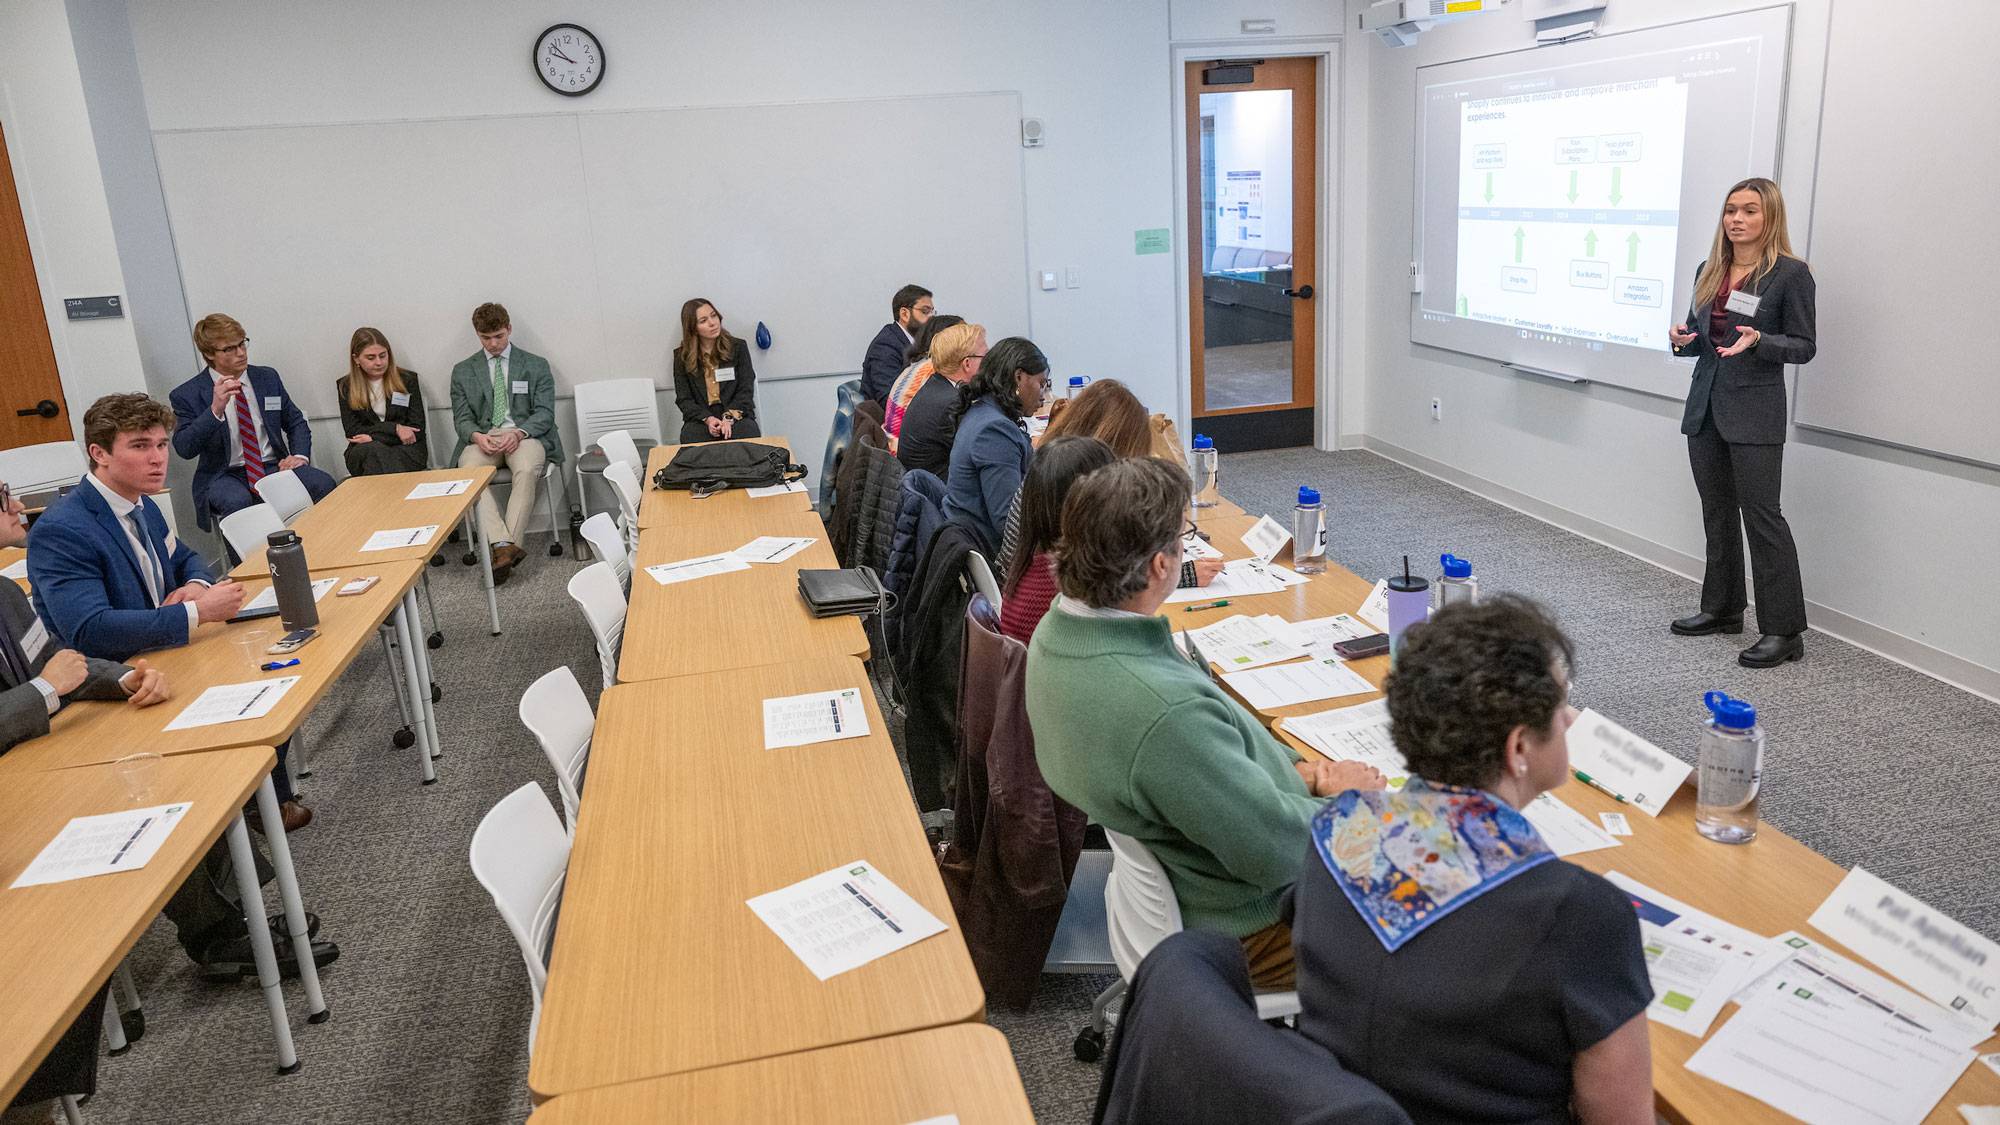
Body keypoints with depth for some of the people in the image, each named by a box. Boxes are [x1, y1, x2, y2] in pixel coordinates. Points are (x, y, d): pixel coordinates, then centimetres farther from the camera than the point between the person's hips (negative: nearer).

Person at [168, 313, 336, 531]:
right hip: (225, 475, -3)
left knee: (324, 484, -27)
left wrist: (300, 456, -3)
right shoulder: (188, 395, -1)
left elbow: (296, 423, 18)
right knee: (237, 502, -38)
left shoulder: (267, 378, 11)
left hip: (274, 466, 3)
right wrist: (215, 409, -26)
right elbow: (184, 449, -12)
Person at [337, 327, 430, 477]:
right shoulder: (346, 386, 12)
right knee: (369, 451, -36)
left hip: (405, 449, -1)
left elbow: (417, 429, 2)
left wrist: (373, 438, -8)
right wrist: (394, 428, -11)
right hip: (364, 453, 1)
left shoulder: (407, 380, 9)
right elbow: (352, 432, 2)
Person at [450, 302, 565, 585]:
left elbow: (544, 413, 3)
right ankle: (503, 546, -41)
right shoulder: (462, 371, 16)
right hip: (483, 437, 2)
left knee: (527, 470, -37)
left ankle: (508, 546, -38)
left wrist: (518, 433, -17)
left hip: (525, 433, -1)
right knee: (468, 472, -33)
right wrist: (477, 436, -15)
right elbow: (462, 418, 10)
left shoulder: (536, 366, 12)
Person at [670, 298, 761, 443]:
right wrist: (707, 419, -13)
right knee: (690, 438, -33)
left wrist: (730, 418, -15)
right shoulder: (682, 356, 10)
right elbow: (683, 399, 6)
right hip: (700, 419, 0)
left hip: (737, 414, 0)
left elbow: (745, 390, 3)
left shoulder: (738, 347, 9)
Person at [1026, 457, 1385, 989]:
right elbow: (1273, 850, -28)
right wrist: (1341, 800, -9)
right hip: (1249, 925, -8)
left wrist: (1295, 768, -2)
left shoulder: (1059, 629, -10)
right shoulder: (1164, 711, -40)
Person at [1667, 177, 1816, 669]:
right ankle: (1722, 608, 25)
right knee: (1717, 512, 13)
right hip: (1706, 406, 7)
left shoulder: (1790, 274, -7)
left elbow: (1804, 346, -5)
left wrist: (1757, 341, -23)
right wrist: (1684, 339, -4)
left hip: (1755, 412, -6)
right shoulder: (1709, 272, 11)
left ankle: (1784, 631, -3)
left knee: (1761, 513, -8)